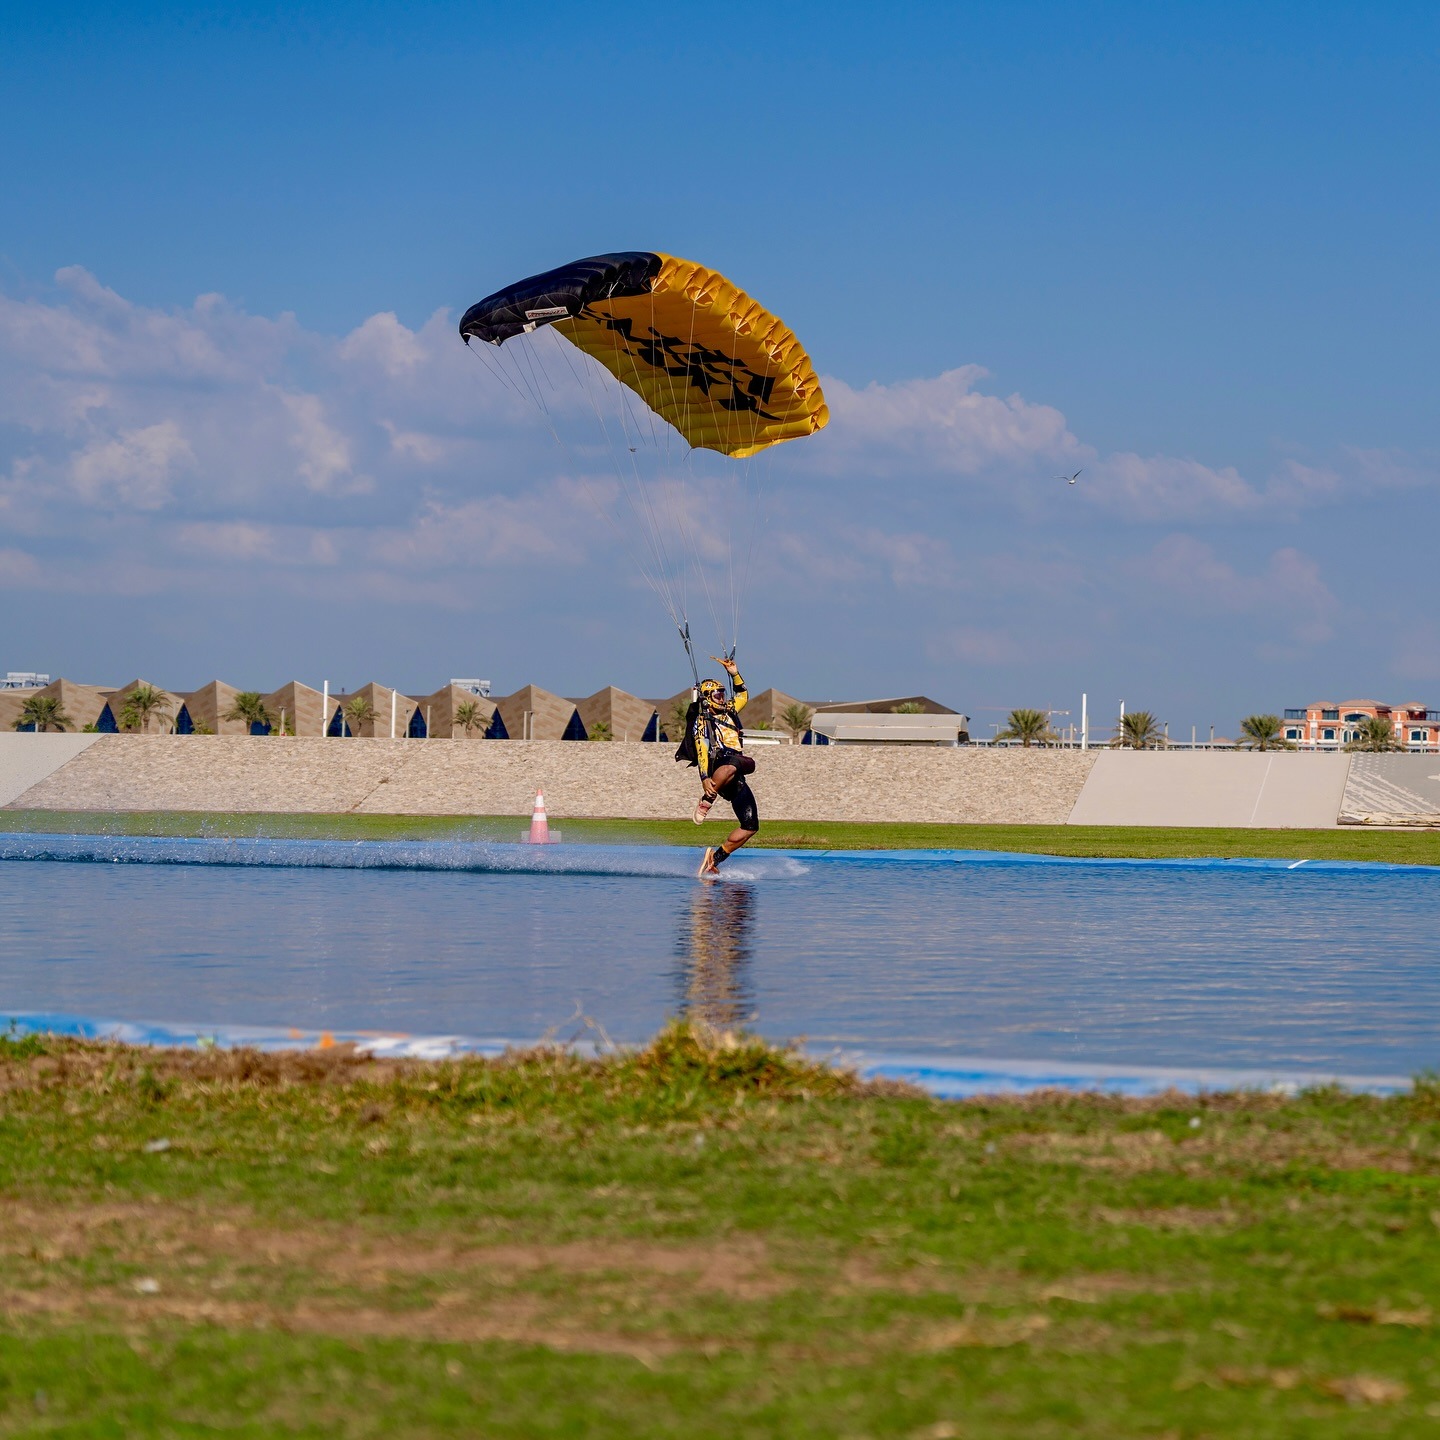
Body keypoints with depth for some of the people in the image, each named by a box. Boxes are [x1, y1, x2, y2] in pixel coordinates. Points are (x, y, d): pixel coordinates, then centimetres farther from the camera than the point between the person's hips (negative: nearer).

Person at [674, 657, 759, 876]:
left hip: (737, 780, 7)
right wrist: (704, 778, -26)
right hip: (719, 766, -7)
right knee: (733, 764, -46)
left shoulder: (727, 712, 25)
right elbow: (701, 751, -12)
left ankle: (717, 856, 3)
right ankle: (705, 803, -32)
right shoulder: (701, 721, 2)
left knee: (750, 827, -3)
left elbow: (743, 695, 43)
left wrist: (734, 674, 29)